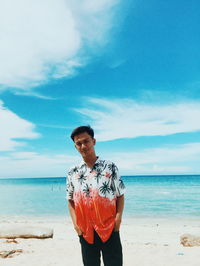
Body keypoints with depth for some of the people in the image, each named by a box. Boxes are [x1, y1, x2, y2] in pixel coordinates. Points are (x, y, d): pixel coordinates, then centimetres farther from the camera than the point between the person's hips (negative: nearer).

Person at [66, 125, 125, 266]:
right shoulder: (73, 173, 3)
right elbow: (71, 200, 9)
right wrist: (75, 223, -1)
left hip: (109, 228, -2)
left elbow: (120, 195, -1)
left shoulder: (110, 167, -3)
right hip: (85, 231, 3)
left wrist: (118, 218, -12)